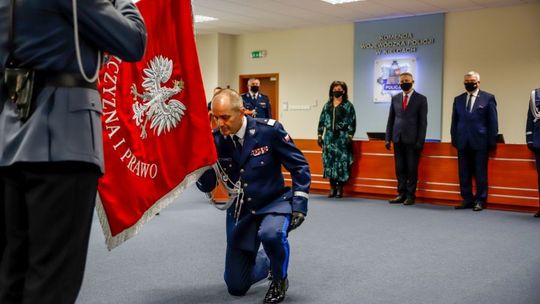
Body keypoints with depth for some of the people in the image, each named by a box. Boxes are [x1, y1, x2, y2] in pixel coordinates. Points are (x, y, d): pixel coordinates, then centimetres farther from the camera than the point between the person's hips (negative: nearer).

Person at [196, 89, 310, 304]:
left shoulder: (268, 130, -19)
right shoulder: (215, 140, -11)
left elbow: (299, 166, -10)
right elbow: (207, 186, -10)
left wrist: (299, 203, -15)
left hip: (275, 202, -3)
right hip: (241, 210, 3)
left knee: (271, 233, -40)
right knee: (236, 286, 6)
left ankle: (280, 279, -7)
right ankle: (267, 262, 39)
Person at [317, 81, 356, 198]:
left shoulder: (348, 106, 2)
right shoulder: (327, 105, 13)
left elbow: (352, 122, -3)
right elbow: (322, 121, 13)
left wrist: (350, 137, -11)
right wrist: (319, 135, 6)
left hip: (342, 137, -3)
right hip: (329, 137, 3)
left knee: (341, 161, -4)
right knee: (329, 160, 1)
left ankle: (340, 188, 3)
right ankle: (332, 187, 9)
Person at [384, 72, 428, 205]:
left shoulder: (421, 99, 0)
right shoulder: (395, 98, 10)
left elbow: (423, 122, -3)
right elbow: (391, 119, 12)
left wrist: (420, 141, -8)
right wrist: (388, 138, 6)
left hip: (412, 140, -3)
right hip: (398, 139, 3)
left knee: (412, 169, 2)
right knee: (400, 168, 7)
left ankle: (410, 195, 11)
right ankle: (401, 194, 15)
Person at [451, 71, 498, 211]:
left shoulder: (488, 98, 2)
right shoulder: (458, 99, 12)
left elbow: (493, 121, 1)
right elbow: (454, 121, 12)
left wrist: (492, 141, -3)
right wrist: (454, 139, 5)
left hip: (480, 142, -3)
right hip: (463, 142, 3)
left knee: (480, 173, 1)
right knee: (464, 173, 5)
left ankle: (480, 200, 9)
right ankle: (467, 200, 14)